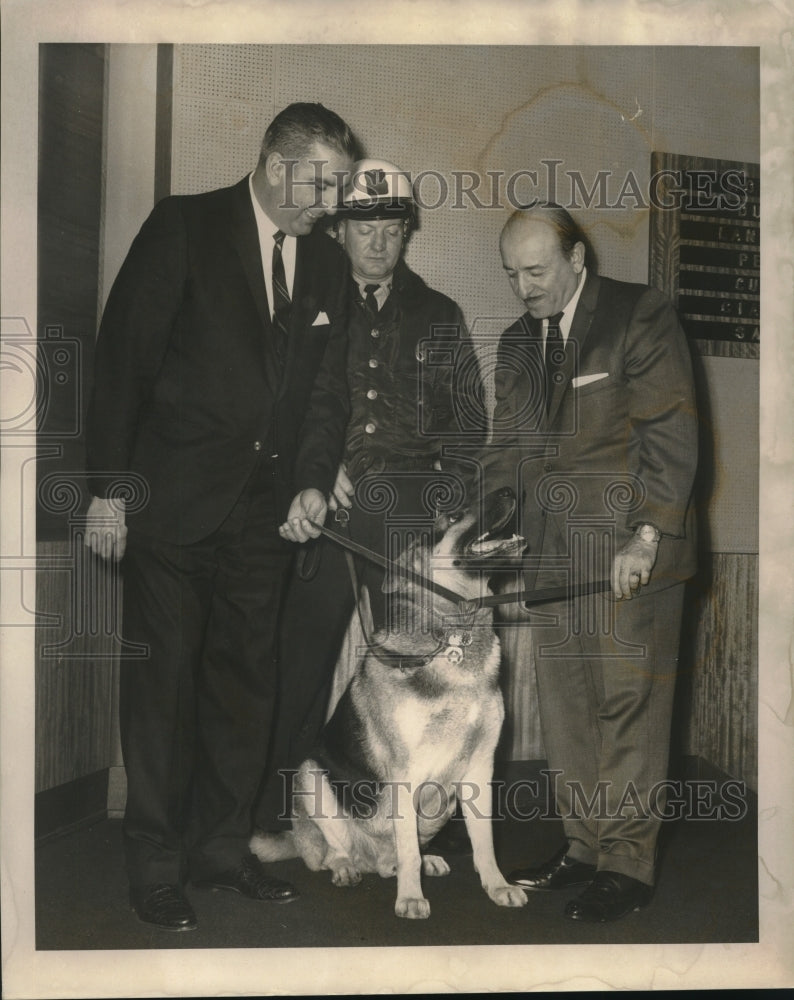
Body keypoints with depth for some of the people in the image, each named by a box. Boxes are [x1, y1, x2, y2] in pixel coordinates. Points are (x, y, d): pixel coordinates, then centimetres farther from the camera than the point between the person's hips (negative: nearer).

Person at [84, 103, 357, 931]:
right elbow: (123, 357, -7)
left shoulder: (326, 264, 11)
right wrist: (108, 487, -11)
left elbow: (327, 390, 9)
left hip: (266, 510, 5)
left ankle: (222, 848, 25)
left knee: (245, 681, 11)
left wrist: (312, 482, -8)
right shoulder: (184, 227, -5)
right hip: (172, 499, -5)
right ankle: (154, 864, 16)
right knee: (161, 682, 3)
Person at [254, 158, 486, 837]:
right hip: (325, 503, -1)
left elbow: (470, 418, 15)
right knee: (304, 659, -3)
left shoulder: (439, 316, 15)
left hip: (414, 510, 1)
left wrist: (443, 491, 2)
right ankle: (280, 821, 8)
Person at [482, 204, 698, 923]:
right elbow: (509, 449, 18)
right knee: (565, 708, 8)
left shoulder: (642, 317, -4)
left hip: (632, 547, -6)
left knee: (628, 703, -2)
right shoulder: (518, 343, 16)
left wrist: (647, 537, -17)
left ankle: (629, 863, 8)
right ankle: (585, 845, 21)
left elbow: (672, 437, -10)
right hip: (552, 553, 6)